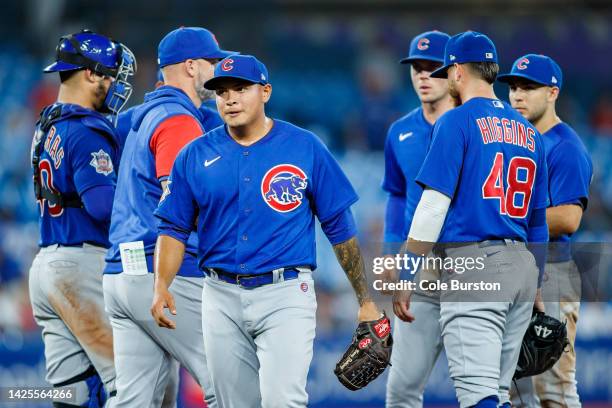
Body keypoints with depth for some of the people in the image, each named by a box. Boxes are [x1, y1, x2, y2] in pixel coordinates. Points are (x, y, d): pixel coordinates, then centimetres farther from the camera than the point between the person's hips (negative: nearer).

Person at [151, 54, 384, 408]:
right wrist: (162, 287, -9)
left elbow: (340, 228, 3)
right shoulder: (196, 156, 7)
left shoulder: (306, 148, 1)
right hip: (222, 298, 3)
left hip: (286, 296, -3)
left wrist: (366, 301, 2)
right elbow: (174, 229, 8)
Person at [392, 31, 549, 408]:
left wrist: (405, 278, -9)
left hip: (471, 266, -7)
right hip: (522, 265, 7)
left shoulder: (457, 122, -4)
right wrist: (535, 287, 29)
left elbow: (434, 206, -10)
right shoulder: (528, 132, 17)